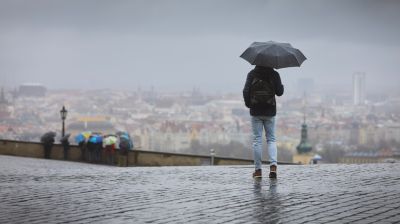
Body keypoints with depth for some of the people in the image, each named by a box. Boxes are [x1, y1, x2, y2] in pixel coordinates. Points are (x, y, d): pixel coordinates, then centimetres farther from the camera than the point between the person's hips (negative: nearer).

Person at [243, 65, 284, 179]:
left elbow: (246, 91, -8)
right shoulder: (274, 74, -3)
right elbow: (279, 92, -3)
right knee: (271, 139, 9)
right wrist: (281, 85, 17)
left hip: (256, 111, 0)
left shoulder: (252, 74, -3)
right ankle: (273, 165, -9)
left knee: (257, 140, 4)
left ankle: (258, 170, 5)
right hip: (270, 111, 0)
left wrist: (248, 104, 8)